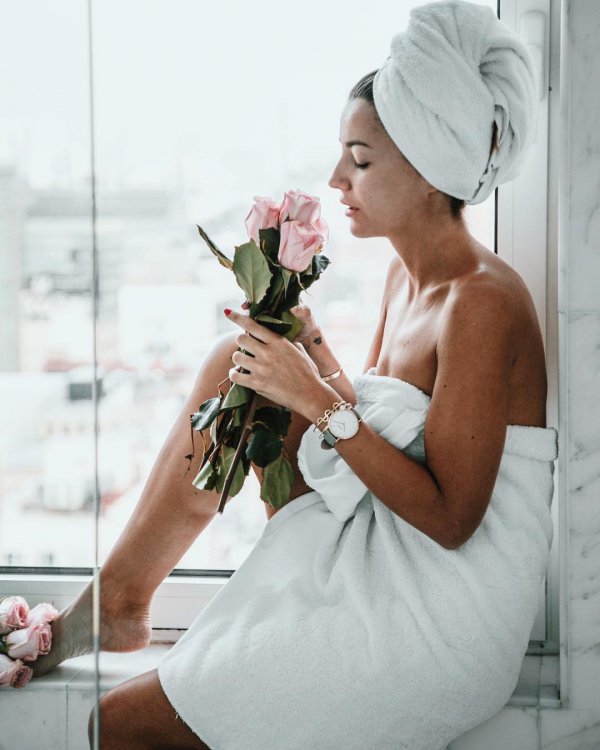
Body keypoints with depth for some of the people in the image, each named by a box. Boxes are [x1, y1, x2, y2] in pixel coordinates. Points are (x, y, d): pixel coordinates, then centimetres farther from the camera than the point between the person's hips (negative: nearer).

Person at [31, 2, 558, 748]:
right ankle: (116, 597, 8)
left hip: (437, 623, -9)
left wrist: (318, 402, -23)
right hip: (379, 560, 9)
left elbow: (451, 518, -23)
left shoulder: (482, 301, -21)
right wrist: (308, 350, -2)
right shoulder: (408, 273, 7)